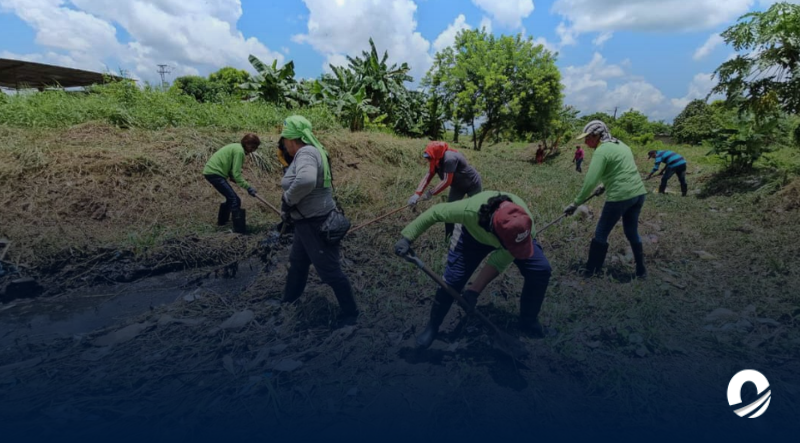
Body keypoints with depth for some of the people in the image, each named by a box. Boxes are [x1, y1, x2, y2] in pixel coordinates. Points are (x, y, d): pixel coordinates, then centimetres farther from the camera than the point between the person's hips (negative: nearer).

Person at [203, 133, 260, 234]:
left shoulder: (236, 147, 15)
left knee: (231, 198, 22)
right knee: (235, 200, -12)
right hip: (214, 173, -10)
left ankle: (222, 220, 38)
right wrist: (248, 187, -18)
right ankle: (240, 229, -13)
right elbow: (236, 174, -20)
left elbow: (232, 171, 16)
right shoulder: (239, 151, -15)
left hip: (211, 171, 10)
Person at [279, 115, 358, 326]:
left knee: (329, 270, 1)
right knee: (297, 262, 24)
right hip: (308, 221, 11)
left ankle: (349, 313, 18)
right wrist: (288, 213, 16)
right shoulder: (309, 152, 11)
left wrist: (287, 200, -25)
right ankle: (288, 302, 45)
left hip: (316, 223, -11)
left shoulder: (306, 153, -22)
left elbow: (306, 180, -43)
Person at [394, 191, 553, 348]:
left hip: (512, 233, 2)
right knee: (453, 279, -9)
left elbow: (500, 261, -29)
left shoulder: (524, 226, -40)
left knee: (541, 270, -11)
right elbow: (434, 212, -31)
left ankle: (528, 321, 15)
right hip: (473, 234, -2)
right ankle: (433, 326, 17)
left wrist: (474, 291, -31)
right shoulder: (470, 210, -48)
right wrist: (407, 237, -30)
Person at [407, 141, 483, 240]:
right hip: (458, 186, 8)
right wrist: (417, 194, -27)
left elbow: (447, 181, -39)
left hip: (473, 184, -8)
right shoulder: (437, 161, -12)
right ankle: (449, 237, 13)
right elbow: (427, 177, -16)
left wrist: (431, 193, -33)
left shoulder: (449, 159, -38)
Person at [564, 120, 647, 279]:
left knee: (601, 234, 4)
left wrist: (575, 204, -18)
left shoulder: (602, 151, -12)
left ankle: (591, 272, 11)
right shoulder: (620, 145, 14)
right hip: (638, 193, 8)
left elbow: (590, 181, -20)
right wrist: (604, 187, 30)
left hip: (620, 196, -8)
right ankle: (641, 270, 31)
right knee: (632, 232, 22)